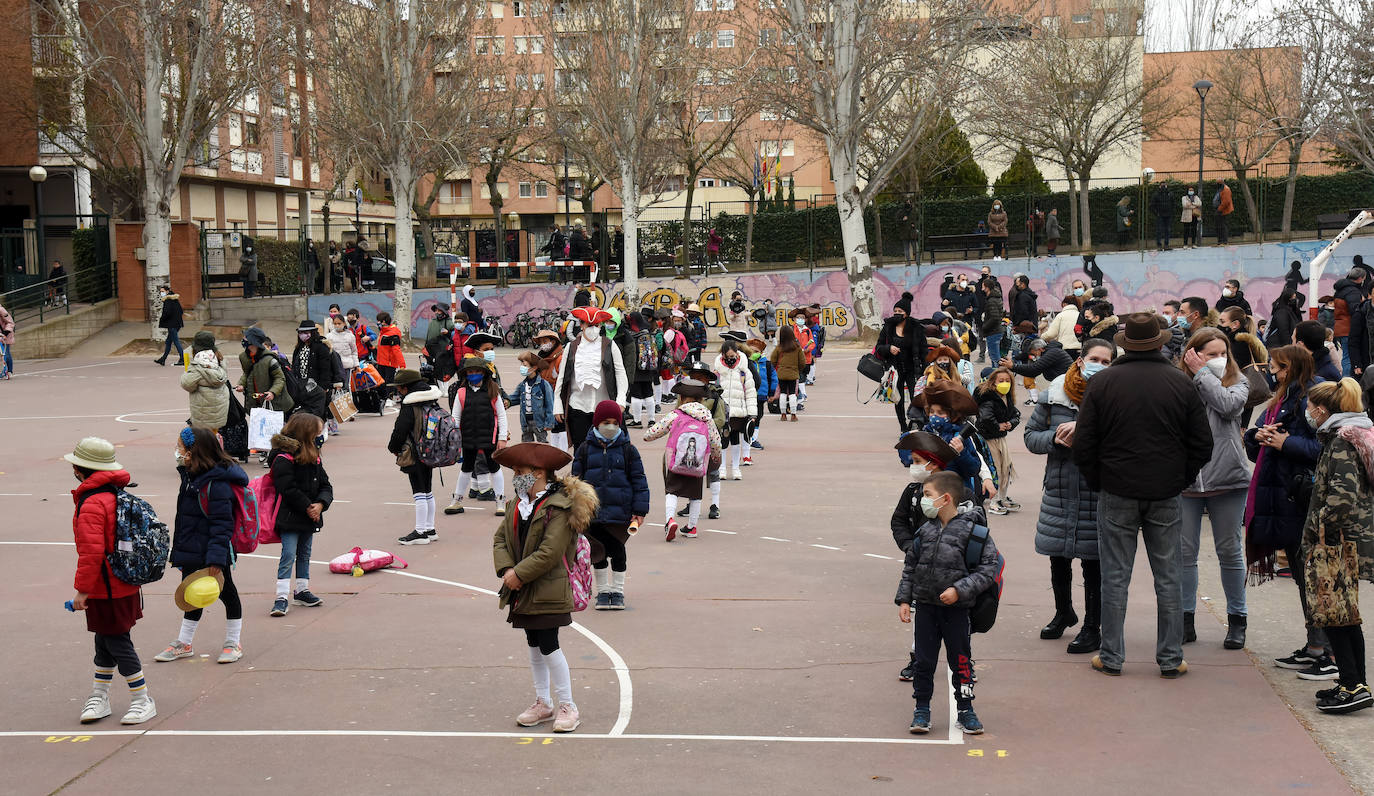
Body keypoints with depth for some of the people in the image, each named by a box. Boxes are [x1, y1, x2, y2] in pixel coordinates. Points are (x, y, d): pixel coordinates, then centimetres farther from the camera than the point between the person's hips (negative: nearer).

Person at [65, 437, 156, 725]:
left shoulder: (91, 505, -22)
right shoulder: (117, 494, 7)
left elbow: (92, 552, -28)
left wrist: (82, 589, -21)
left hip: (106, 590, -10)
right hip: (125, 585, 10)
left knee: (117, 643, 0)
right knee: (105, 641, 18)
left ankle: (142, 700, 9)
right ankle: (99, 697, 29)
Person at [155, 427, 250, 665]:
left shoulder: (217, 485, -24)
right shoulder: (191, 477, 6)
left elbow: (222, 525, -25)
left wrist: (215, 558, -28)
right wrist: (180, 551, 21)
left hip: (213, 556, -9)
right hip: (193, 553, 9)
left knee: (226, 594, 8)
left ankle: (233, 643, 22)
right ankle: (184, 644, 28)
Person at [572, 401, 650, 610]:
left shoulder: (627, 449, 1)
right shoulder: (585, 449, 3)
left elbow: (639, 481, 3)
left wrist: (639, 511, -3)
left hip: (619, 512, -1)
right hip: (592, 512, 1)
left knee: (617, 550, 3)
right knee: (598, 551, 6)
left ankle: (617, 591, 18)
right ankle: (602, 591, 20)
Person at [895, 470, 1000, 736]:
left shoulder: (973, 529, -11)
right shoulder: (925, 530, 4)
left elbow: (988, 569, -12)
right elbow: (910, 566, 12)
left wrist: (959, 590, -20)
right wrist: (904, 599, 7)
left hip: (956, 608, -4)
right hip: (925, 606, 4)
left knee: (960, 660, 7)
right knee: (924, 660, 7)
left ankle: (965, 709, 22)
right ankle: (922, 709, 19)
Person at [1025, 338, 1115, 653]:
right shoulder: (1054, 396, 4)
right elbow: (1031, 436, 9)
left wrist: (1084, 428, -28)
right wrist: (1055, 438, -9)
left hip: (1098, 490, -4)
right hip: (1060, 489, 4)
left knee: (1093, 563, 3)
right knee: (1058, 558, 17)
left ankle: (1092, 628, 17)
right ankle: (1064, 613, 40)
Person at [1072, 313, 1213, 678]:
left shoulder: (1101, 382, -4)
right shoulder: (1181, 383, -1)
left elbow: (1083, 447, -4)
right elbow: (1202, 446, 3)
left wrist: (1100, 483, 9)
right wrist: (1180, 480, 13)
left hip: (1116, 495, -1)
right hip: (1165, 496, 1)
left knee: (1114, 577, 5)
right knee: (1167, 577, 8)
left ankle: (1111, 657, 9)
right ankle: (1170, 659, 12)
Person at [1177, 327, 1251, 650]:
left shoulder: (1237, 382, 5)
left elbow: (1227, 404, -16)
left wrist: (1201, 373, -9)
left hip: (1227, 478, 0)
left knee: (1230, 551, 8)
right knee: (1184, 552, 4)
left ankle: (1237, 620, 20)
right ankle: (1186, 619, 16)